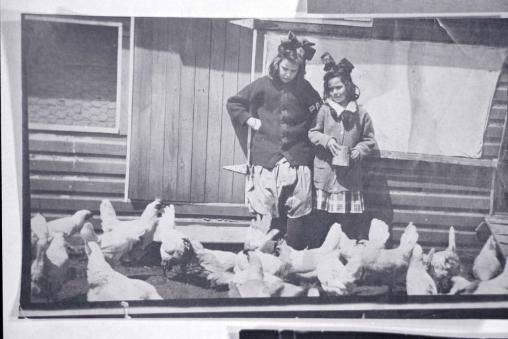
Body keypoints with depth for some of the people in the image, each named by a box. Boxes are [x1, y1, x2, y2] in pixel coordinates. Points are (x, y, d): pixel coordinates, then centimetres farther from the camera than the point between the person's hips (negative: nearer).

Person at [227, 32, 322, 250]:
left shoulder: (305, 89, 6)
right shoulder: (262, 85, 4)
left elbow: (318, 113, 20)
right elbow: (233, 103, 15)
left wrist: (304, 129, 6)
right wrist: (249, 119, 2)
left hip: (297, 160, 0)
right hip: (266, 159, 0)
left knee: (297, 213, -1)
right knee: (267, 215, 3)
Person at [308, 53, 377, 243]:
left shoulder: (361, 114, 0)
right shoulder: (324, 110, -1)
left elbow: (369, 141, 8)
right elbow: (312, 133, 6)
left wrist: (357, 152, -10)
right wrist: (326, 140, -12)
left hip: (350, 178, 0)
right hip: (325, 175, 0)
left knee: (350, 224, 5)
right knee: (322, 221, 8)